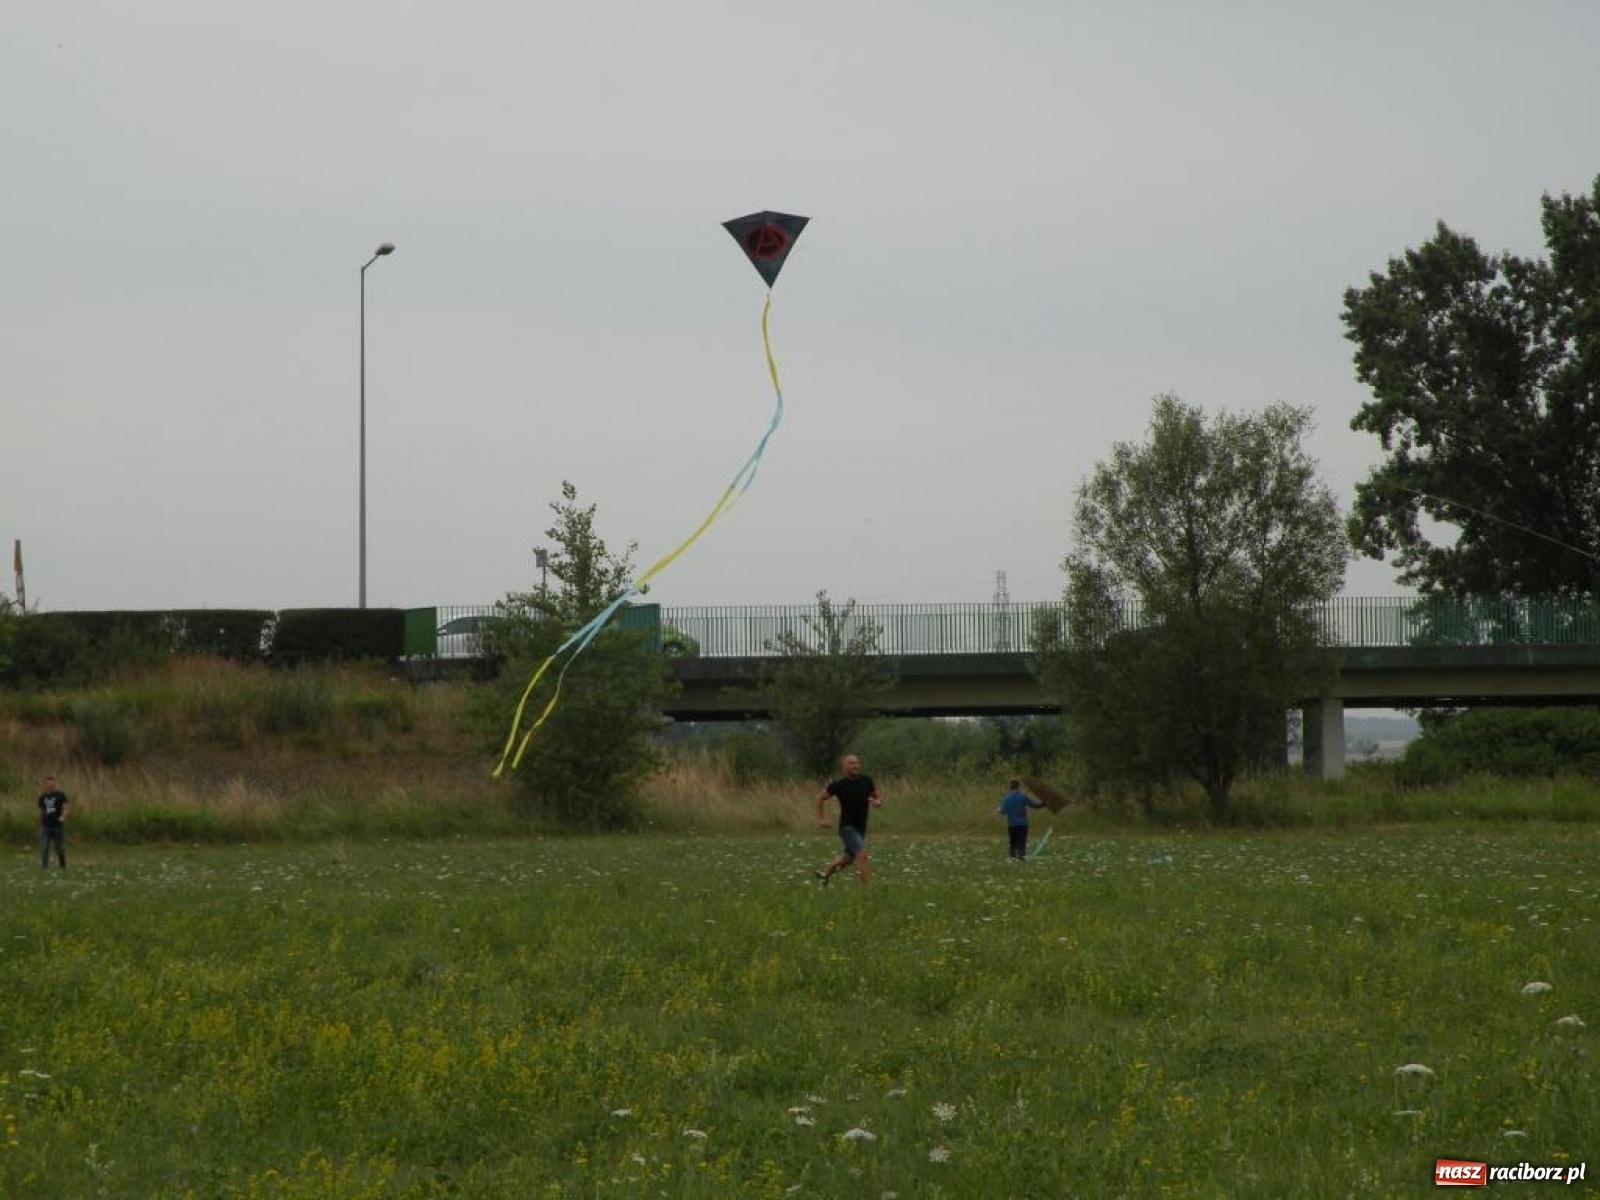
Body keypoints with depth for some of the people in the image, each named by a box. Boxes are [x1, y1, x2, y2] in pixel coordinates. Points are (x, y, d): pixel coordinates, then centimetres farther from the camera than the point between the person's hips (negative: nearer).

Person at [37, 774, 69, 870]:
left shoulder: (60, 795, 0)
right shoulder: (42, 796, 9)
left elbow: (65, 808, -7)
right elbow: (40, 811, 17)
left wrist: (63, 816, -28)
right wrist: (40, 825, 17)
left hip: (58, 826, -2)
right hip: (45, 826, 2)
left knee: (60, 849, 6)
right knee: (44, 849, -8)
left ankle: (63, 868, 25)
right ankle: (44, 868, -7)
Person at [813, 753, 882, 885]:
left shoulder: (866, 781, 0)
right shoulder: (839, 784, -10)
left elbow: (878, 797, 13)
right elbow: (820, 797, 3)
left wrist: (878, 802, -11)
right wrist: (821, 818, 1)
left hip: (861, 828, 6)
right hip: (847, 827, -6)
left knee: (848, 858, 21)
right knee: (862, 854, -23)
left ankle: (825, 873, 45)